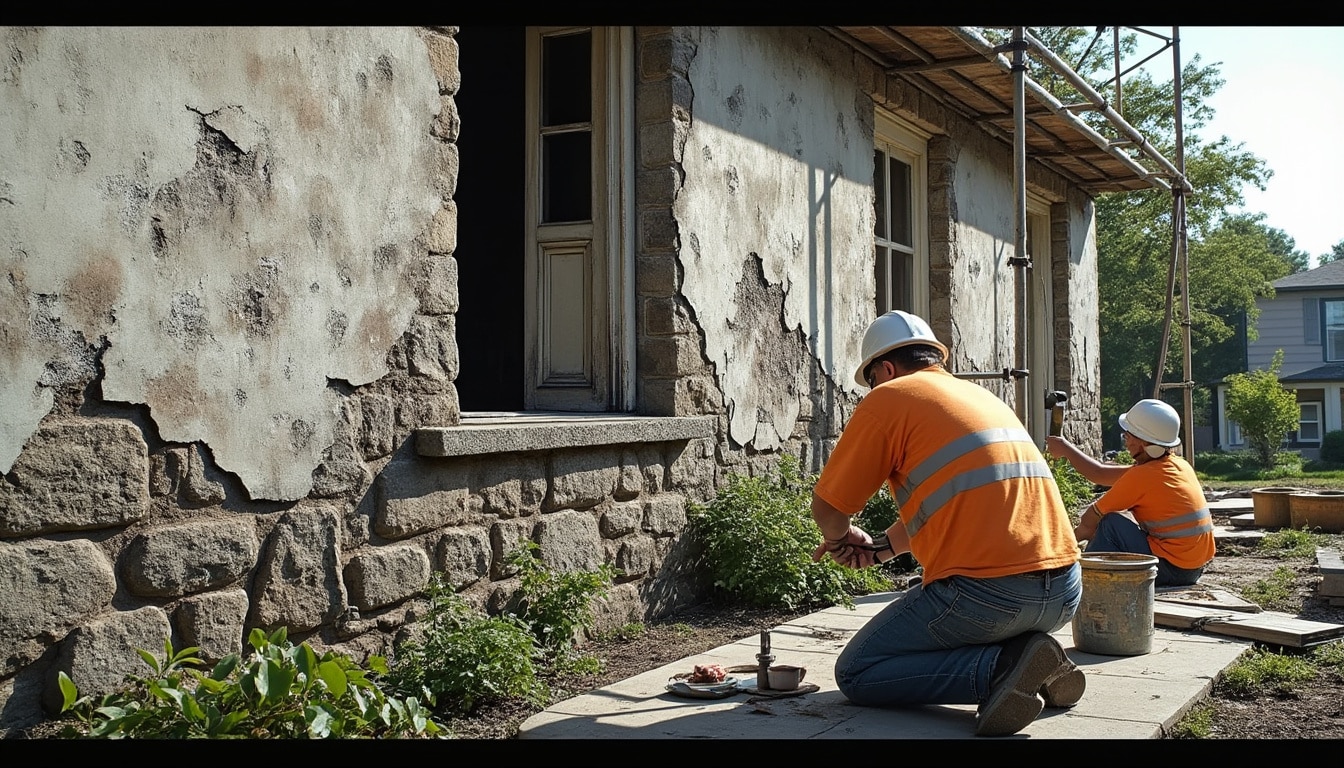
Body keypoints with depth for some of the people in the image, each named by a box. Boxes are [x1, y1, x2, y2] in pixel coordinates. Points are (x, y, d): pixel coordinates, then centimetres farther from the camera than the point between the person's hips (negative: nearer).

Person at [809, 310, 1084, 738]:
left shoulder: (889, 397, 0)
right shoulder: (982, 396, 23)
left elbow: (827, 508, 4)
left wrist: (840, 537, 25)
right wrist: (881, 547, 30)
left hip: (987, 594, -8)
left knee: (855, 674, 6)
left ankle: (999, 668, -11)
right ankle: (1031, 662, 7)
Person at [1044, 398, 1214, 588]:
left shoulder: (1141, 476, -19)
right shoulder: (1178, 465, 6)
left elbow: (1090, 520, -9)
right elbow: (1102, 474, 12)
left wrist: (1071, 538, 10)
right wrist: (1066, 449, 18)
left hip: (1171, 570, -9)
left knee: (1111, 523, -7)